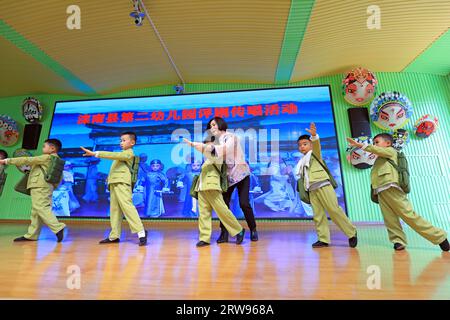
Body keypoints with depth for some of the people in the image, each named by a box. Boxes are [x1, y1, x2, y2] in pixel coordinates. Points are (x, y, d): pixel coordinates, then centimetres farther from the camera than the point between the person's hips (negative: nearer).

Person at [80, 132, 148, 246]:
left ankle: (141, 232, -18)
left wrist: (95, 153, -19)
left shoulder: (129, 153, -4)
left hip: (121, 183, -10)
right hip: (114, 183, 10)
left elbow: (113, 155, -16)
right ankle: (114, 236, 15)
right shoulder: (123, 154, 29)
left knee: (127, 206, -18)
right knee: (115, 210, 9)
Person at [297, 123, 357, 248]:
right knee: (318, 215, 1)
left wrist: (314, 135, -36)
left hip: (323, 185, -6)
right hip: (312, 190, 6)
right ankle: (323, 239, 5)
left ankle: (351, 233, 8)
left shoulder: (315, 153, 6)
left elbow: (316, 144, -17)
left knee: (334, 210, -8)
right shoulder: (302, 161, 23)